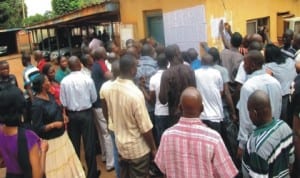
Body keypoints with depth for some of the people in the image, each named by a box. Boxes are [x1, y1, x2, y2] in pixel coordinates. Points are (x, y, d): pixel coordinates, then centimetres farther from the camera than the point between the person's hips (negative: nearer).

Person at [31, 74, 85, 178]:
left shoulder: (50, 95, 0)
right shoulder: (37, 104, -25)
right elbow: (37, 128, -22)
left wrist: (63, 115, 1)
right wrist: (54, 124, -28)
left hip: (62, 135, 8)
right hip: (51, 141, -8)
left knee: (68, 162, 24)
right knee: (56, 168, 10)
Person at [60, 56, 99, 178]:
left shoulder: (64, 81, -9)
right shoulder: (87, 79, -14)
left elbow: (63, 102, -5)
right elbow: (94, 98, -3)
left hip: (71, 114, 2)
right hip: (86, 113, -2)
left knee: (74, 144, 15)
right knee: (89, 144, 7)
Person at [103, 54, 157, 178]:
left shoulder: (111, 88, -7)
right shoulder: (135, 93, -29)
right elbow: (145, 128, -22)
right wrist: (153, 148, -8)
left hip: (120, 144, 7)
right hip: (137, 148, -6)